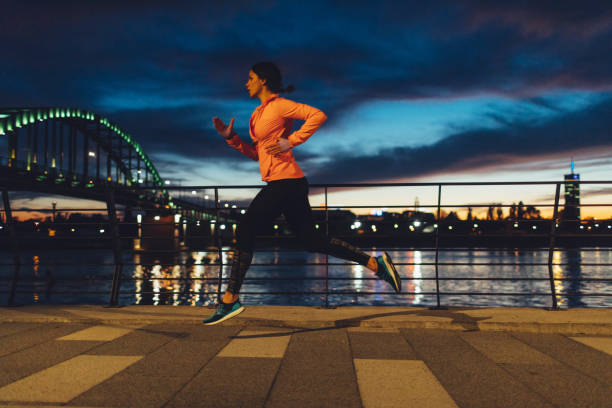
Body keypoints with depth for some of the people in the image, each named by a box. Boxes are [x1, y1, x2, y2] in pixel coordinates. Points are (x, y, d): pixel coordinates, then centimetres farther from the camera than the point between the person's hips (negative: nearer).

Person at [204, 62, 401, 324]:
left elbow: (318, 115, -16)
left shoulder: (279, 105, -6)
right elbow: (255, 153, 22)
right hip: (287, 185, 10)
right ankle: (376, 264, 11)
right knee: (312, 241, 8)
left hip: (285, 182, -10)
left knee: (245, 231, -7)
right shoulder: (260, 113, 21)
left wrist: (291, 141, -18)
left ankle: (230, 300, -1)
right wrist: (231, 138, 11)